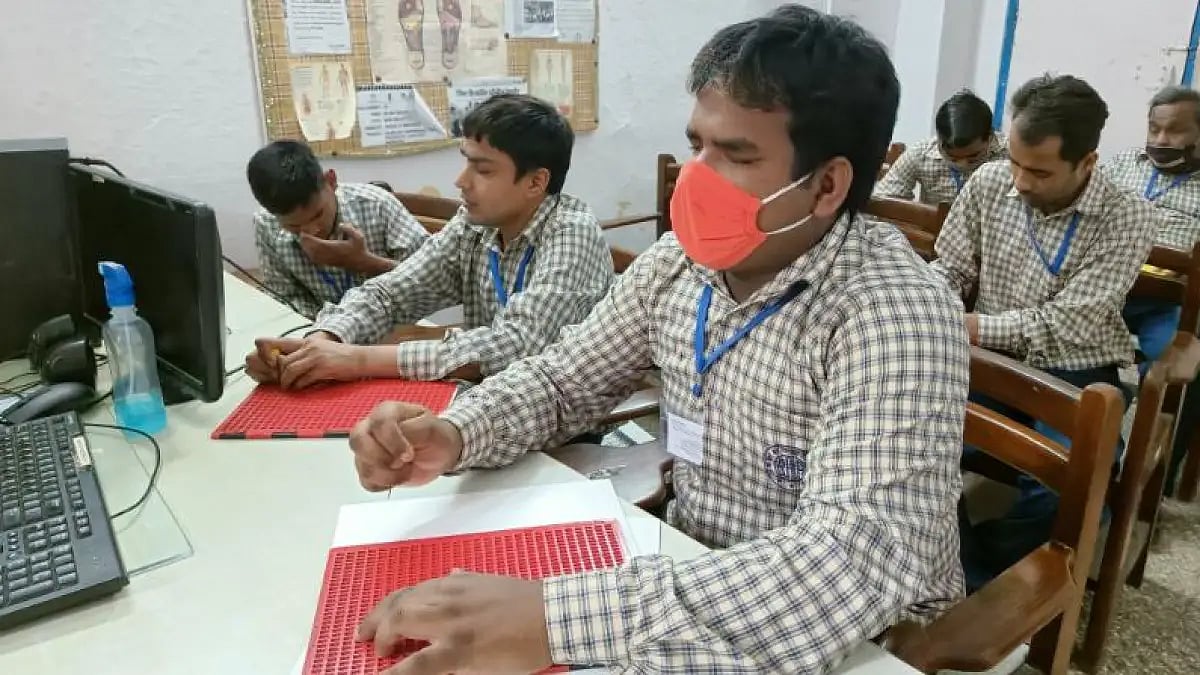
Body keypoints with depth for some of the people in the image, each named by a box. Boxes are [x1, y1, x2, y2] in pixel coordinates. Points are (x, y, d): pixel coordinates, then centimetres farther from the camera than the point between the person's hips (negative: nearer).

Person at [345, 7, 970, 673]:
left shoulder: (895, 314, -24)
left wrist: (558, 619, -41)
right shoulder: (676, 264, -5)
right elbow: (559, 380, 5)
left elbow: (859, 562, -34)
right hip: (692, 580, 5)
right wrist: (454, 434, -16)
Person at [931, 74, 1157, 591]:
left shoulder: (1127, 219, -13)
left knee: (1056, 491, -28)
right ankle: (975, 585, -6)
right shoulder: (988, 184, -4)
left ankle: (976, 574, 4)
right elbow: (949, 268, 5)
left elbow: (1066, 325, -19)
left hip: (1075, 378, -2)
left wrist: (966, 325, -23)